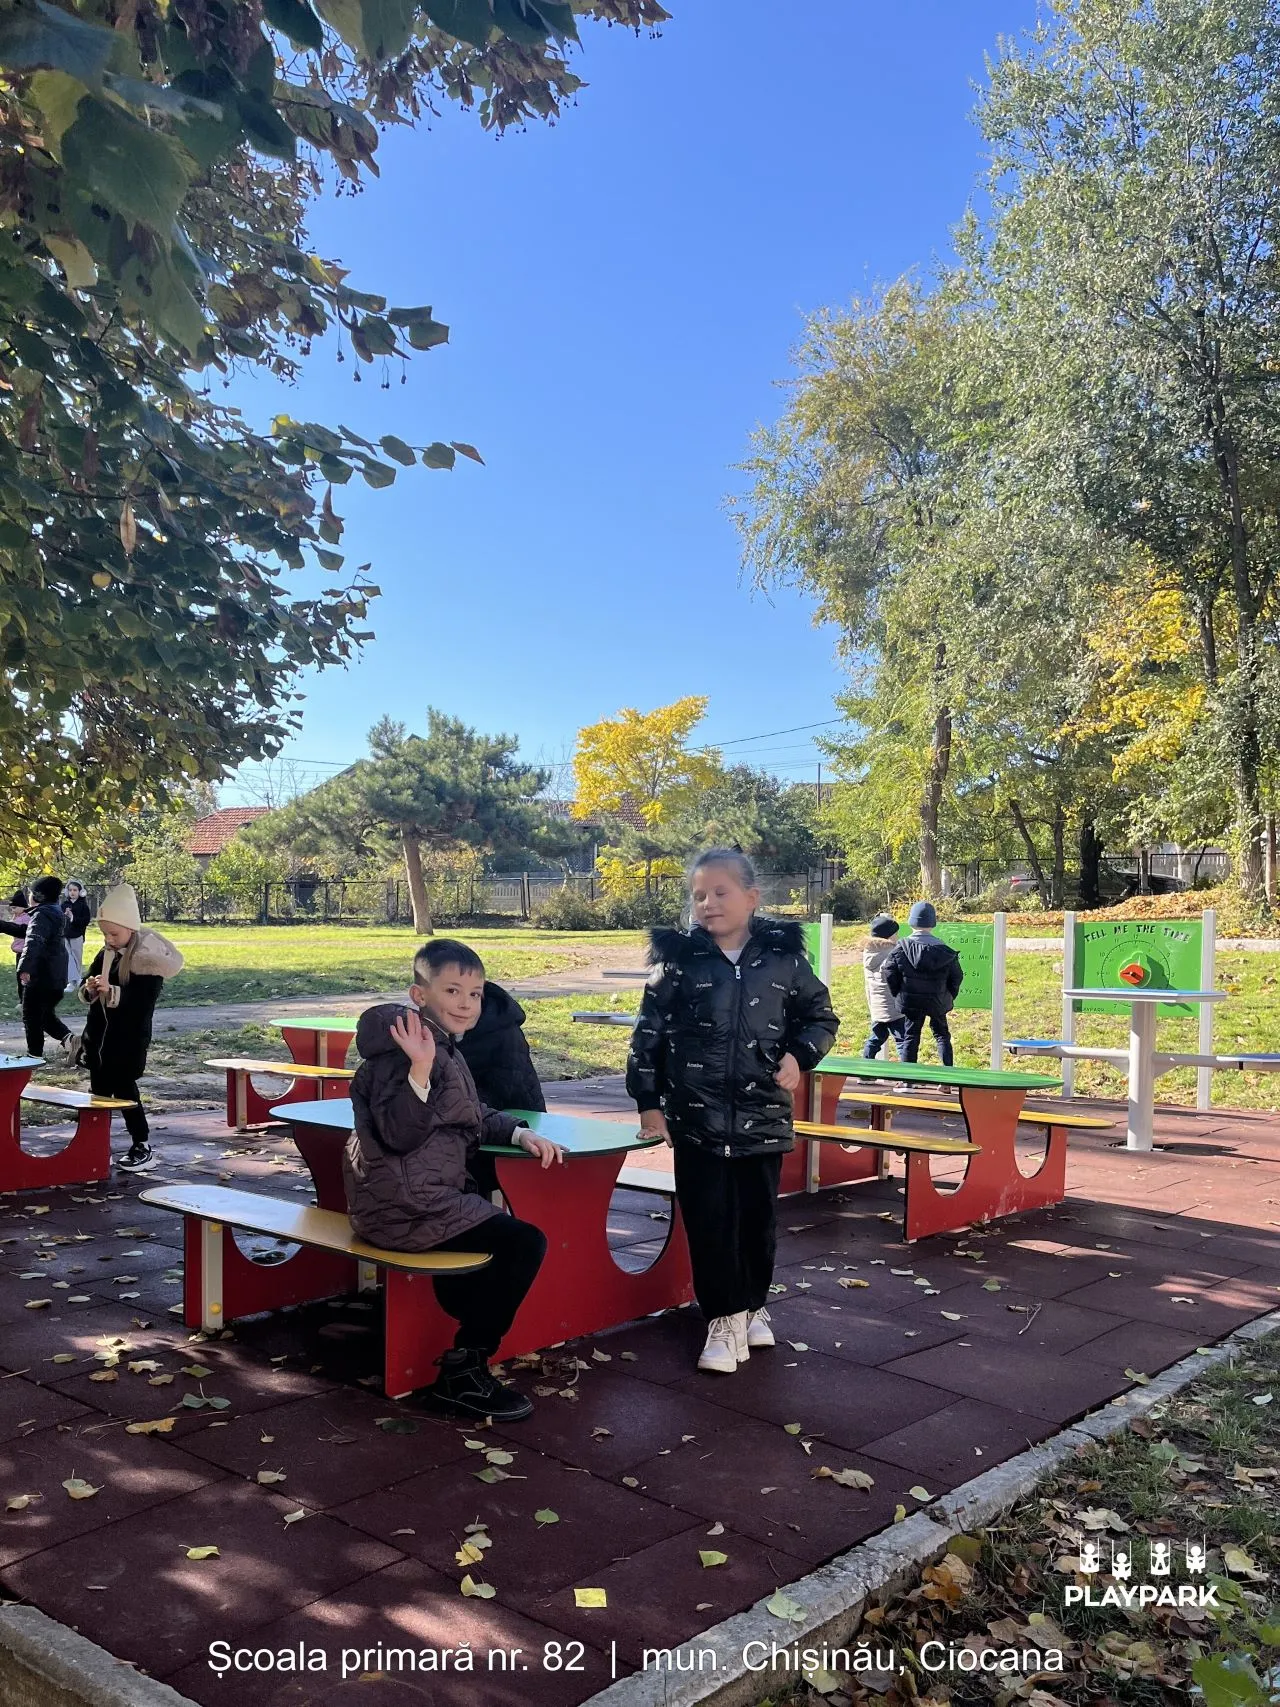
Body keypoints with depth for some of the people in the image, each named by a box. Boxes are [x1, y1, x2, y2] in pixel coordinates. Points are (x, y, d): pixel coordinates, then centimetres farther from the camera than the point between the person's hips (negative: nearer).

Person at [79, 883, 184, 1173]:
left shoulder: (149, 958, -16)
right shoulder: (104, 955, 6)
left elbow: (144, 1000, -24)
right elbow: (86, 993, 11)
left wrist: (111, 991, -35)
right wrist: (89, 989, -12)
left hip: (130, 1039, -7)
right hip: (99, 1036, 7)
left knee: (124, 1090, -5)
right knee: (99, 1090, 13)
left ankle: (143, 1147, 4)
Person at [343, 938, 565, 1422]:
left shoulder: (444, 1048, 13)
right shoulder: (402, 1051, -19)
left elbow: (474, 1116, 23)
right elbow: (399, 1133, -29)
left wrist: (520, 1133, 8)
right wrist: (420, 1070, -41)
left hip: (423, 1196, 11)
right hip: (404, 1207, -11)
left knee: (501, 1216, 30)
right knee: (525, 1242, -16)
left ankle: (468, 1324, 42)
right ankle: (461, 1373, -5)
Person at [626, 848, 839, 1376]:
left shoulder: (783, 957, -2)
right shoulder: (678, 960, -5)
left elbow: (820, 1015, 11)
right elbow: (649, 1033, 0)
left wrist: (799, 1055, -6)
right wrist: (648, 1102, -1)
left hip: (763, 1118, 1)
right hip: (697, 1118, -1)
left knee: (758, 1218, 13)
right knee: (709, 1221, 2)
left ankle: (753, 1306, 34)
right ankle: (725, 1320, 16)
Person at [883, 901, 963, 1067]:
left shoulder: (901, 949, -11)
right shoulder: (943, 951, -9)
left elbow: (890, 975, -9)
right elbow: (957, 976, -3)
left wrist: (899, 994, 5)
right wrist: (950, 996, 11)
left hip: (911, 1002, 0)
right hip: (937, 1002, 1)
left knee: (910, 1038, 9)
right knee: (942, 1035, 16)